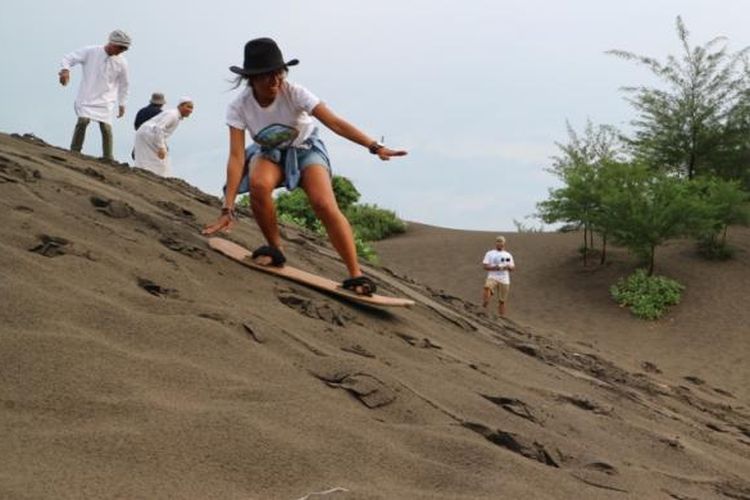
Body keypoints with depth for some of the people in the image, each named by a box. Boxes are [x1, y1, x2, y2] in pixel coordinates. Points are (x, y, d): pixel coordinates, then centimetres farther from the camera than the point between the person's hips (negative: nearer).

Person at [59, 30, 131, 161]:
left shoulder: (121, 63, -2)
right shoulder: (90, 52, -9)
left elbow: (123, 84, 13)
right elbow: (68, 59, -6)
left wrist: (122, 104, 16)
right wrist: (65, 70, -27)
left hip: (105, 101, 2)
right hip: (86, 97, -2)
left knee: (106, 127, -8)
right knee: (83, 120, -21)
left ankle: (108, 159, 4)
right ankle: (74, 152, -9)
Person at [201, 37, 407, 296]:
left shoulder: (294, 93, -27)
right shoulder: (239, 107, -23)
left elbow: (334, 122, -34)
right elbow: (236, 156, -28)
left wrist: (374, 146, -46)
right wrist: (228, 209, -36)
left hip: (305, 148, -1)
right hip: (269, 153, 1)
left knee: (324, 204, -26)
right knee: (258, 184, -34)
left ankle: (355, 274, -19)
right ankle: (275, 249, -10)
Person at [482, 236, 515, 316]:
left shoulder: (508, 255, 15)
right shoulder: (490, 254, 7)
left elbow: (513, 268, 15)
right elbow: (485, 266, -2)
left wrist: (509, 267, -8)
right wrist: (494, 267, -19)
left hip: (504, 280, 3)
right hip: (492, 277, -3)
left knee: (502, 301, 3)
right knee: (487, 287, -37)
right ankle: (484, 305, -38)